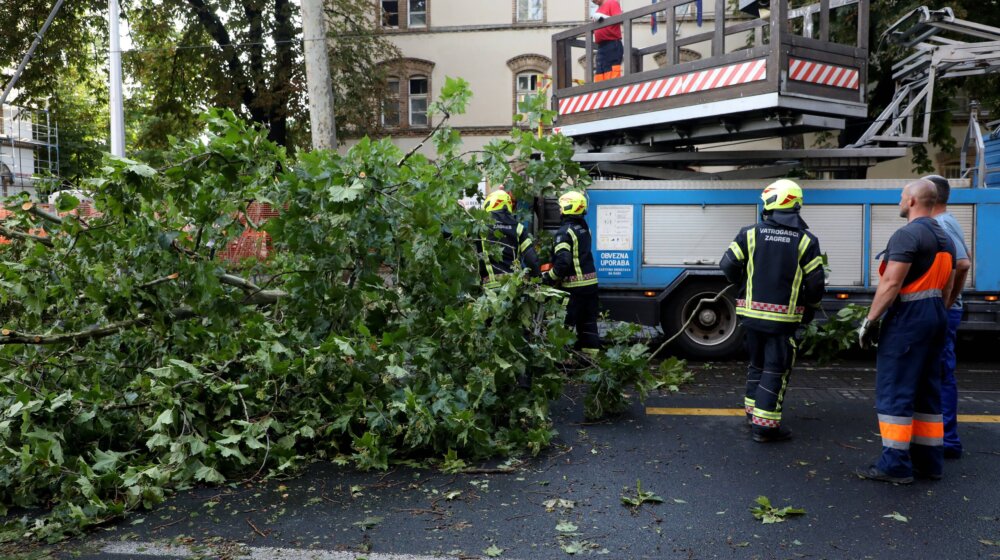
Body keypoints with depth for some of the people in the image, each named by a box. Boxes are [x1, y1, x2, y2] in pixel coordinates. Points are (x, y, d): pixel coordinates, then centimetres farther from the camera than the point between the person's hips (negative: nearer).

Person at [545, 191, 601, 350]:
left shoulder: (565, 231, -15)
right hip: (590, 282, 8)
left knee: (566, 325, -1)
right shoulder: (584, 228, 11)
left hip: (574, 286, -8)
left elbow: (563, 261, -24)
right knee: (589, 323, 13)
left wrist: (549, 277, -12)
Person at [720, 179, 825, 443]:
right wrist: (809, 307, 14)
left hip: (753, 313, 3)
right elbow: (815, 282, -5)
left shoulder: (751, 233, -2)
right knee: (776, 370, 3)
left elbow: (728, 265, -4)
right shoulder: (805, 240, -4)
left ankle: (754, 413, 30)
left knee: (757, 364, 19)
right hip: (784, 318, -3)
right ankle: (764, 426, 4)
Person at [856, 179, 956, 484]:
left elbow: (891, 284, -20)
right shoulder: (944, 238, 16)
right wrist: (935, 314, 23)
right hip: (936, 317, 10)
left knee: (894, 390, -6)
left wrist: (870, 320, -16)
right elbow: (947, 287, 19)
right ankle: (928, 460, 19)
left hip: (908, 317, -10)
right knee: (927, 391, 14)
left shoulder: (907, 234, -14)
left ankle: (896, 464, -4)